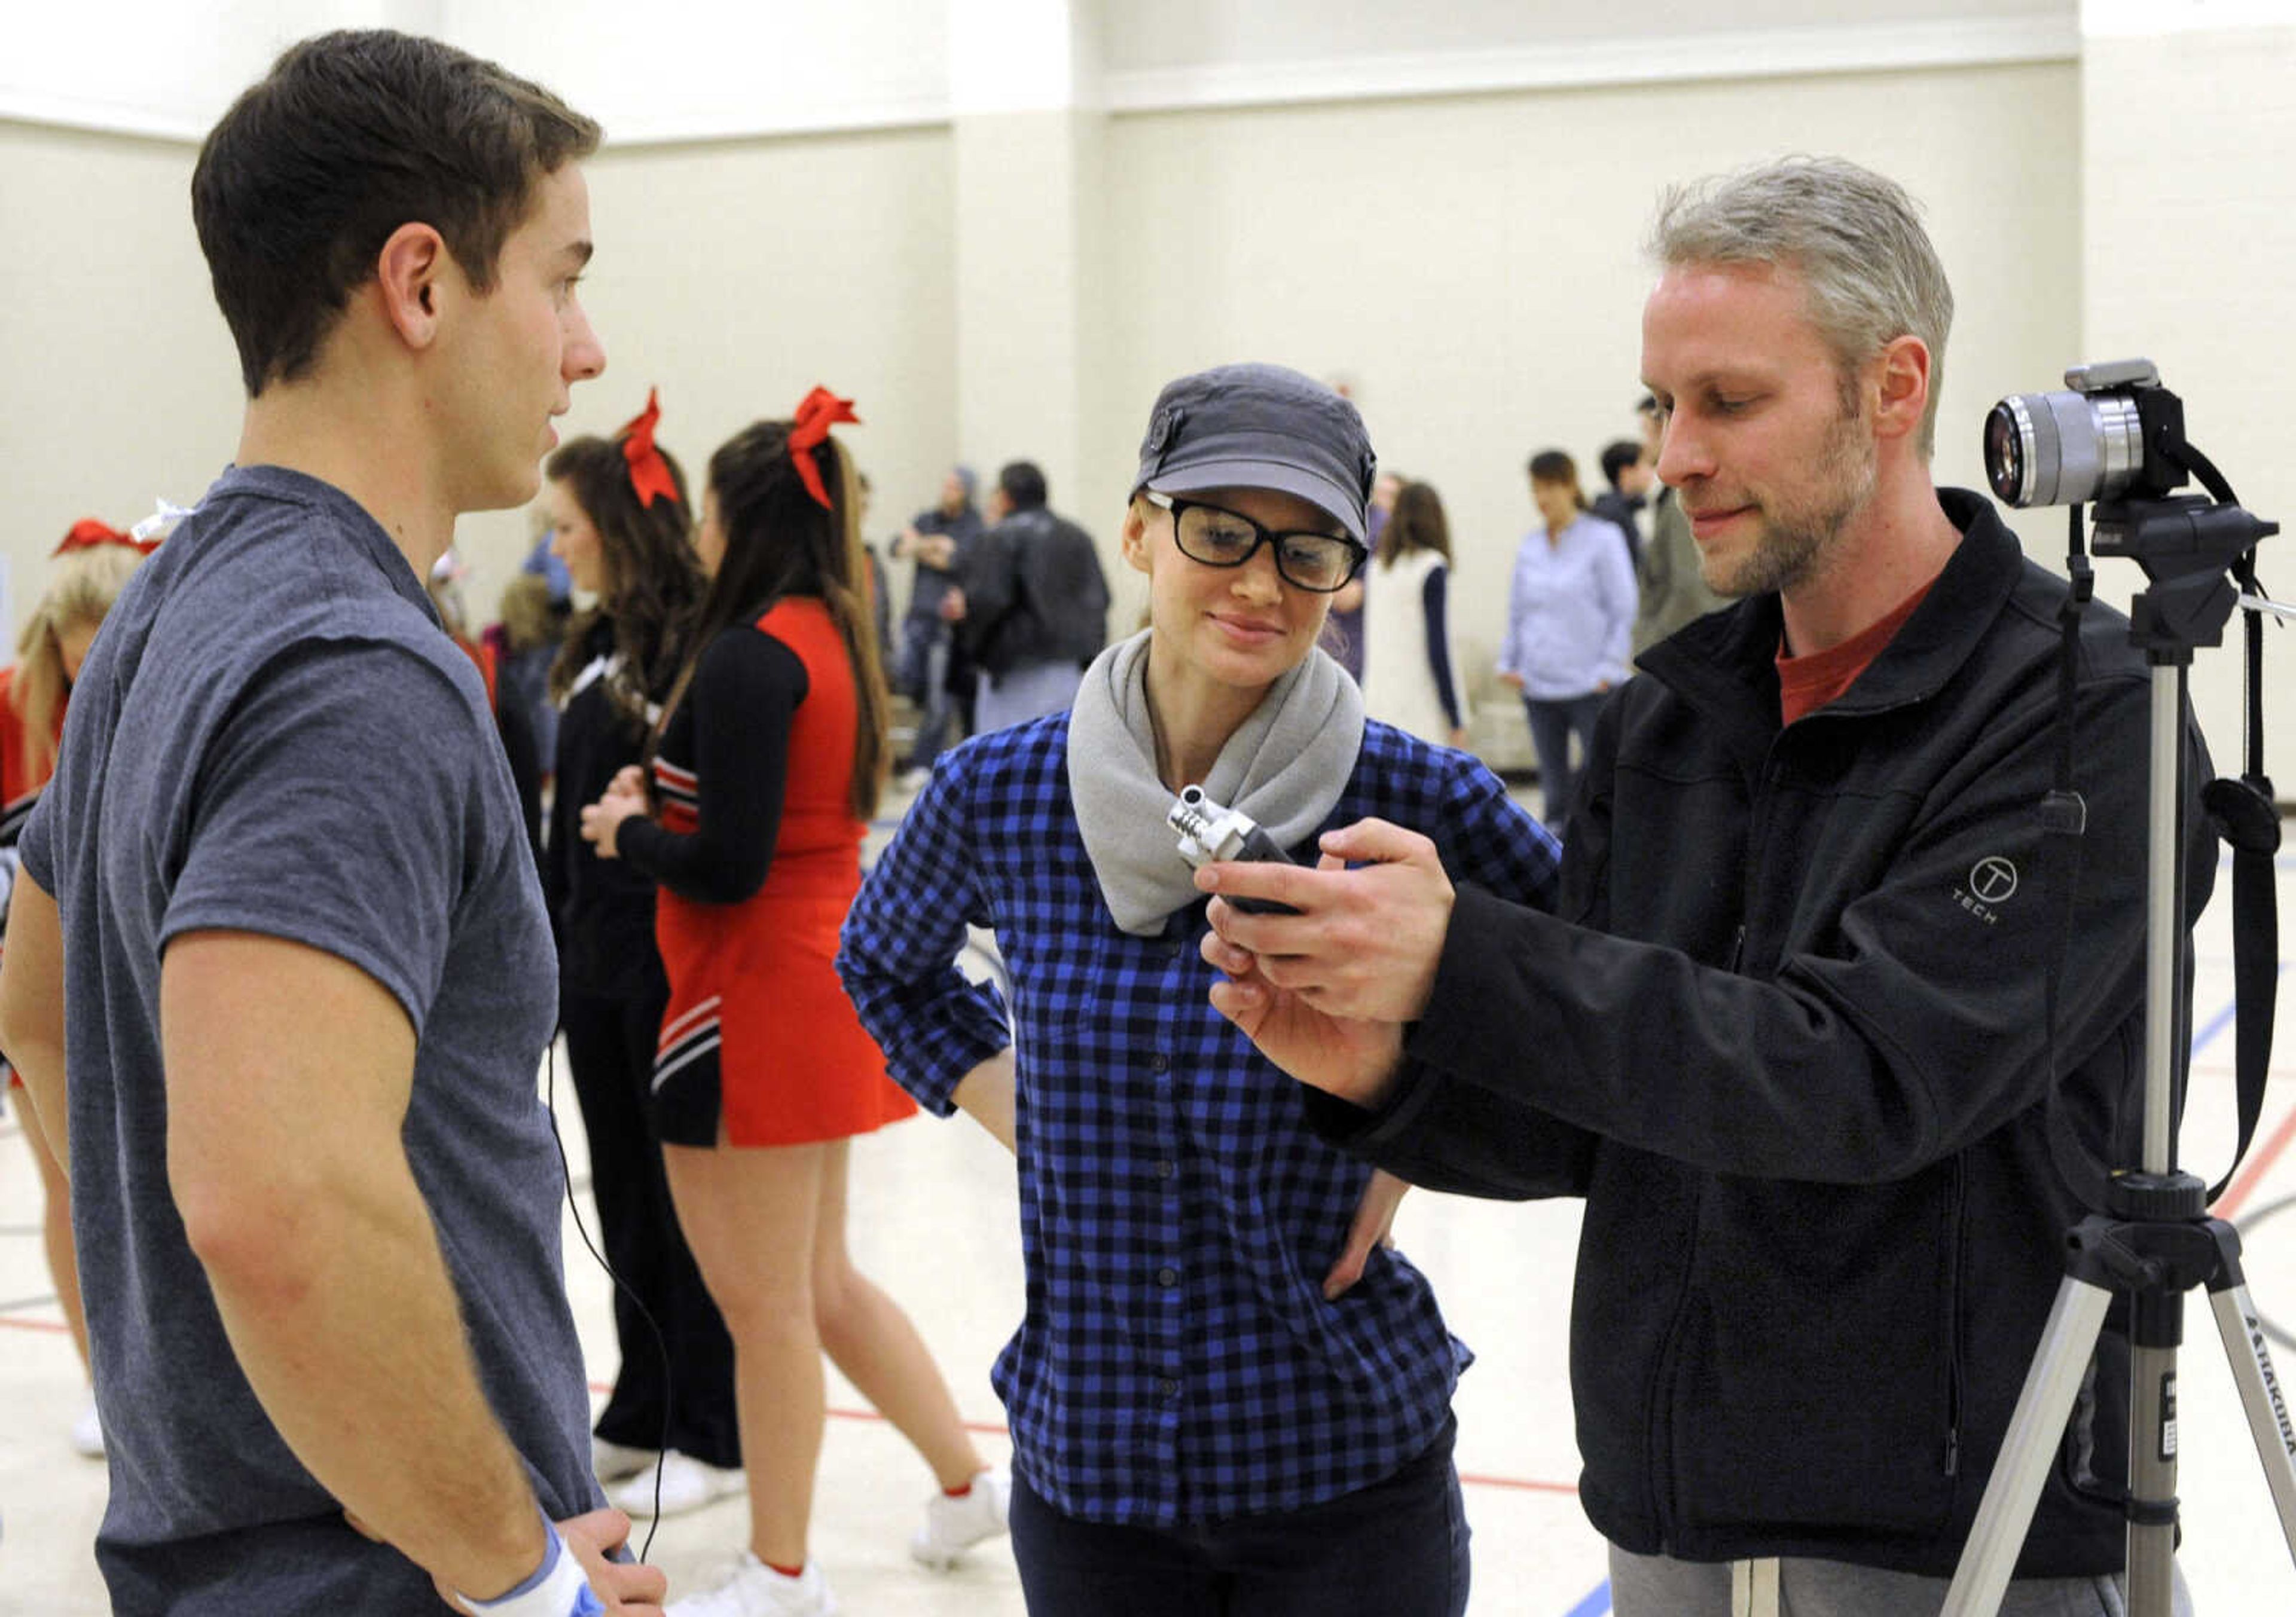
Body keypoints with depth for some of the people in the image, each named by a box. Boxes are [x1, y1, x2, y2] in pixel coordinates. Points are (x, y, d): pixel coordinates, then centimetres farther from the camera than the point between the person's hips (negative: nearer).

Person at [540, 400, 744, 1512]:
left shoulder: (693, 646, -15)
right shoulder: (594, 649, 11)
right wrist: (549, 949, 18)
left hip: (669, 961, -8)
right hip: (597, 961, 9)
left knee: (687, 1195, 2)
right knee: (623, 1191, 15)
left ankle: (712, 1433, 15)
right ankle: (642, 1414, 27)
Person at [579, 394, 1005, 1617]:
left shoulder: (749, 657, -19)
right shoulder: (833, 639, 9)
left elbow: (726, 864, -22)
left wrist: (626, 833, -5)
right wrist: (660, 802, 7)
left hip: (760, 999, -9)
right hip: (823, 977, 9)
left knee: (767, 1302, 4)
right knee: (820, 1284, 22)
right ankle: (966, 1479, 30)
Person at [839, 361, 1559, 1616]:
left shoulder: (1416, 801, -12)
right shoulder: (1001, 794, -5)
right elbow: (884, 962, 17)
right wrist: (1010, 1110, 3)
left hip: (1344, 1466, -2)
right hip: (1084, 1464, 2)